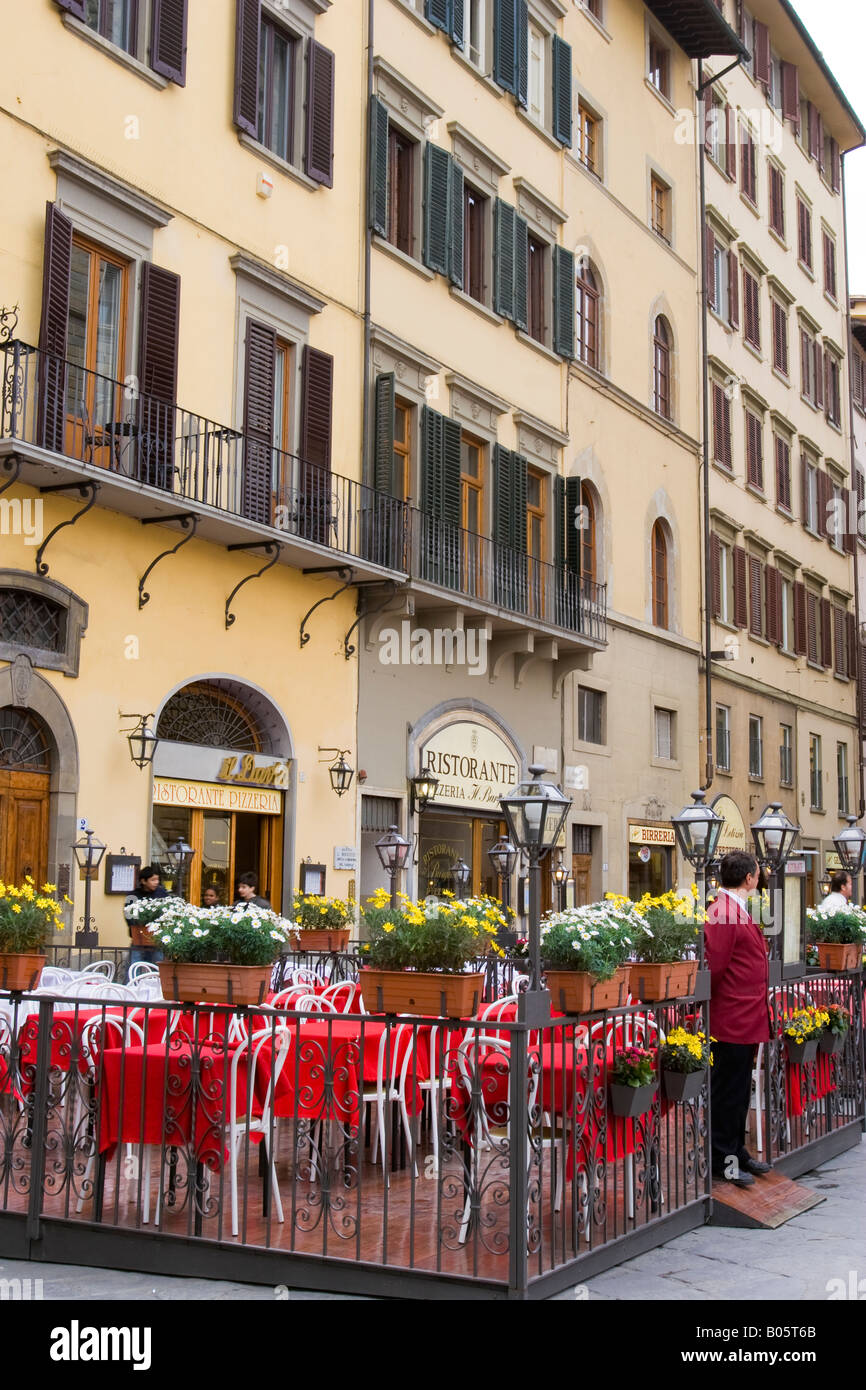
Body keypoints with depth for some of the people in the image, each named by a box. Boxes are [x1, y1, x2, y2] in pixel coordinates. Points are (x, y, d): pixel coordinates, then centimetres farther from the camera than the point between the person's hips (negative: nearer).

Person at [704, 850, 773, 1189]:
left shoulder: (738, 909, 13)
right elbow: (715, 967, -22)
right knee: (728, 1090, 0)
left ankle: (737, 1150, 28)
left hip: (747, 1017, 10)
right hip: (733, 1017, -10)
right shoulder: (723, 912, -20)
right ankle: (722, 1161, 10)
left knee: (739, 1088, 18)